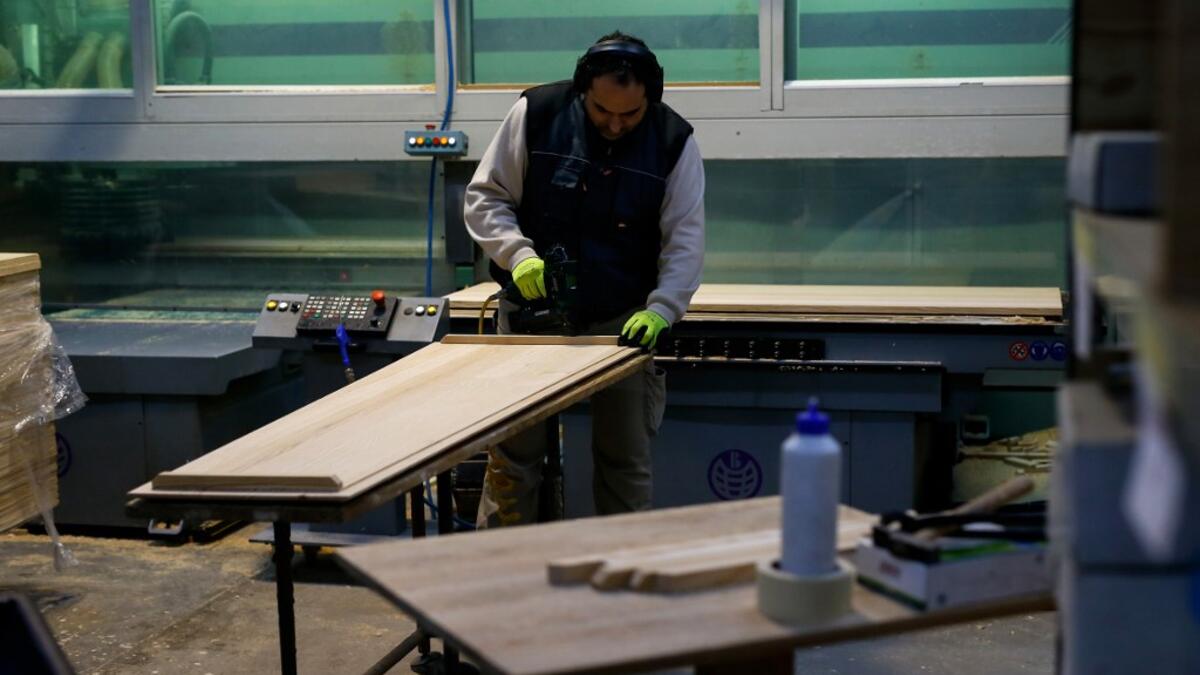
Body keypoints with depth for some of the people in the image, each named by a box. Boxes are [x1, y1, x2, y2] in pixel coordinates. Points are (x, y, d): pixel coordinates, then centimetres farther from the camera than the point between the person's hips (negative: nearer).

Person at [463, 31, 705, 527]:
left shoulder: (674, 141, -8)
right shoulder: (535, 113, -9)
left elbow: (685, 239, -9)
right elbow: (484, 197, -3)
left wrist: (660, 310, -24)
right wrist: (517, 253, -20)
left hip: (624, 320, 0)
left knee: (626, 459, 7)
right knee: (512, 456, 3)